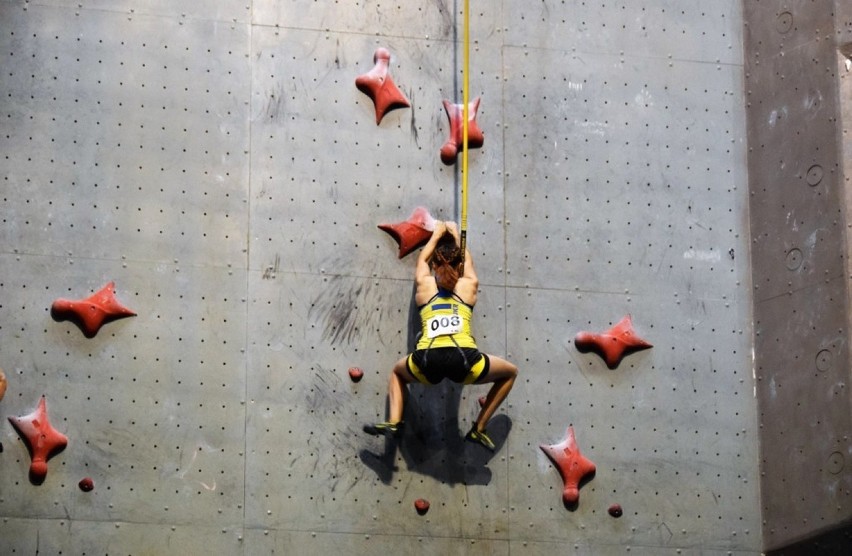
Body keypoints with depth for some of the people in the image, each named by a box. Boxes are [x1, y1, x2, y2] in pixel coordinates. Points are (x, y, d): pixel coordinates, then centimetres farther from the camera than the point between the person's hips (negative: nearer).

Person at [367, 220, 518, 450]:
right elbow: (468, 260, 45)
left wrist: (437, 235, 60)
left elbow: (422, 258, 45)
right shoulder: (469, 285, 21)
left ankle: (394, 421, 13)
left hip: (428, 363, 1)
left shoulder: (424, 284, 21)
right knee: (510, 372, 27)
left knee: (397, 371, 37)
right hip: (463, 360, -1)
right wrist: (456, 236, 60)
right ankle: (478, 429, 22)